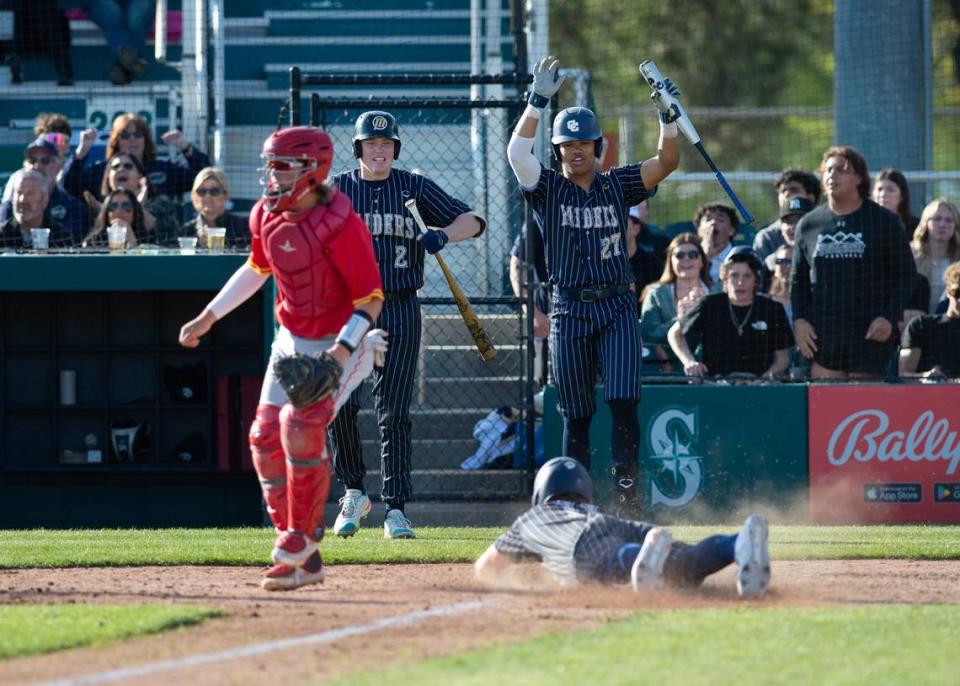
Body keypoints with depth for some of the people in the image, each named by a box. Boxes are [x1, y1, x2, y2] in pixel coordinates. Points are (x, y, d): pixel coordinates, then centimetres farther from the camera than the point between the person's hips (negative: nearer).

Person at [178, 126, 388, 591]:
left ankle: (300, 540, -9)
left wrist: (341, 352, -30)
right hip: (292, 340, 8)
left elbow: (370, 298, -20)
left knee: (302, 426, -26)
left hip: (342, 343, -8)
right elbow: (257, 268, 18)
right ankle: (303, 561, 7)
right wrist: (208, 317, 16)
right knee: (266, 439, -1)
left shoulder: (339, 224, -25)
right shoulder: (267, 216, -3)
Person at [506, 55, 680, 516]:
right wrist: (538, 102, -18)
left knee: (623, 402, -12)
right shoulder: (548, 189, 5)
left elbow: (666, 163, 0)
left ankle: (626, 495, -10)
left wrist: (668, 118, -15)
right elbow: (517, 152, -12)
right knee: (576, 416, 3)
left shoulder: (616, 186, 10)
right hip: (570, 309, 0)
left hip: (617, 308, 0)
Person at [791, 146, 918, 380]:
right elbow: (798, 279, 17)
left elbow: (904, 274, 4)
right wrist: (799, 319, 3)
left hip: (870, 333, -3)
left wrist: (889, 317, -8)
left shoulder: (884, 221, 4)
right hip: (822, 332, 3)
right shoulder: (809, 224, 12)